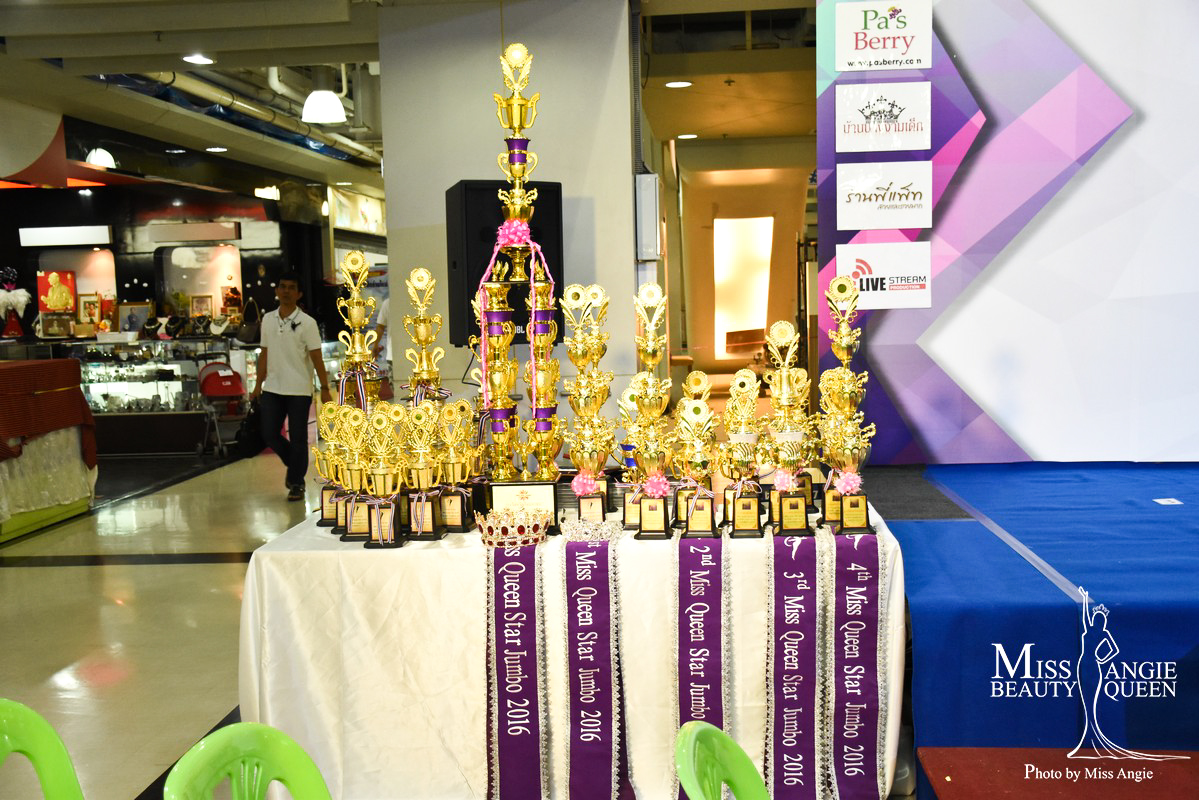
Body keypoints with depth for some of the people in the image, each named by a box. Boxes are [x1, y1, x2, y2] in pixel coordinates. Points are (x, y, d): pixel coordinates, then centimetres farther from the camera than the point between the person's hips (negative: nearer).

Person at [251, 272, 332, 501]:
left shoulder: (307, 323, -7)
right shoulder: (268, 319, 7)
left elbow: (316, 358, -8)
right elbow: (264, 354, 14)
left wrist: (325, 389, -11)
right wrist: (258, 385, 13)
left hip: (299, 389, -4)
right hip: (272, 389, 4)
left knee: (297, 438, 1)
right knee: (270, 434, 3)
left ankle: (296, 483, 13)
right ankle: (295, 465, 28)